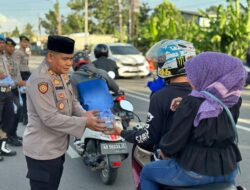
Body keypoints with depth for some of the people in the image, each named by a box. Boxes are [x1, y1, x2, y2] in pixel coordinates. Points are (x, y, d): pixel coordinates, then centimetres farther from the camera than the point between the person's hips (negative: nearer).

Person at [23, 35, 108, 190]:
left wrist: (84, 114, -10)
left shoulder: (62, 74, 5)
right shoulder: (40, 79, -25)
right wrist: (85, 123, -26)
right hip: (42, 150, -9)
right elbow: (50, 118, -28)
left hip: (58, 146, 9)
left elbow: (71, 101, 10)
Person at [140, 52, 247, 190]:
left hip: (195, 170, -5)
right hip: (228, 170, 6)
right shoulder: (233, 102, -5)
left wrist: (165, 151, 5)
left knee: (147, 172, 19)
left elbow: (174, 139, -18)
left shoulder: (192, 104, -22)